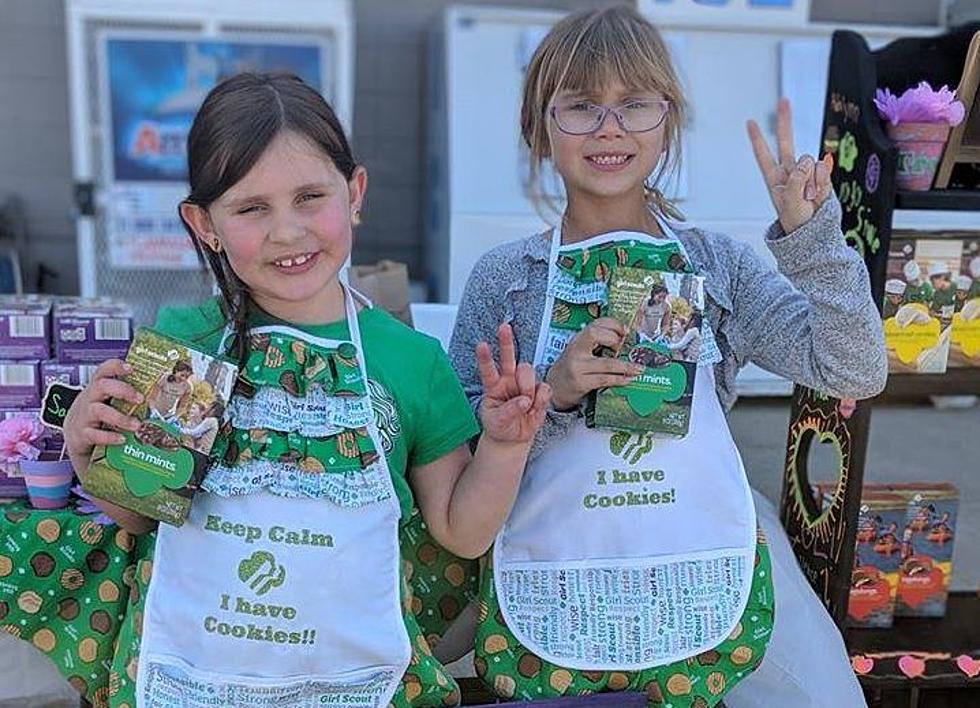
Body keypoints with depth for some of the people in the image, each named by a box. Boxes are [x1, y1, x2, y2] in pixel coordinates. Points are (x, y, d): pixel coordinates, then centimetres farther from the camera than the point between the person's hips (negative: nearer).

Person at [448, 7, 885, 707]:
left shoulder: (719, 263, 4)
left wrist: (813, 237, -11)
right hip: (552, 591, -1)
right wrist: (548, 393, -17)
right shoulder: (504, 276, 2)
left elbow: (855, 373, -3)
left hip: (712, 578, 2)